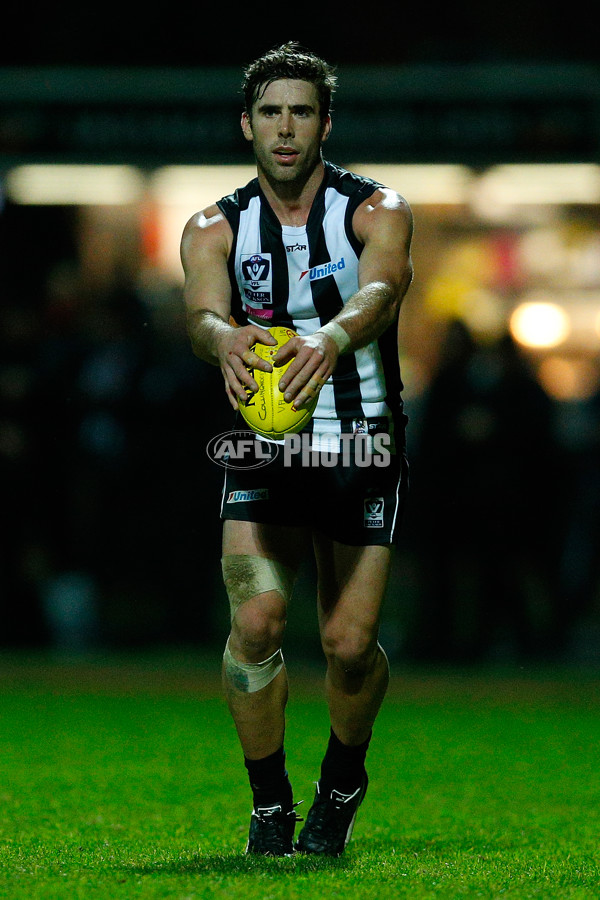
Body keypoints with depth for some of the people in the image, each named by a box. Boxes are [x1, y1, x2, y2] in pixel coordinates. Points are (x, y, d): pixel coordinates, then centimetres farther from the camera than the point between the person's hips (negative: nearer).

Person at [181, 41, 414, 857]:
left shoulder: (378, 212, -6)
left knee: (350, 641, -8)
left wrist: (332, 337, -52)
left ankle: (342, 781, 23)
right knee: (256, 619, -17)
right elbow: (201, 309, -22)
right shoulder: (216, 229, -2)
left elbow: (381, 288, -28)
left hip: (364, 445, -1)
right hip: (265, 449, 1)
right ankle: (269, 801, 3)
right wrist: (224, 338, -48)